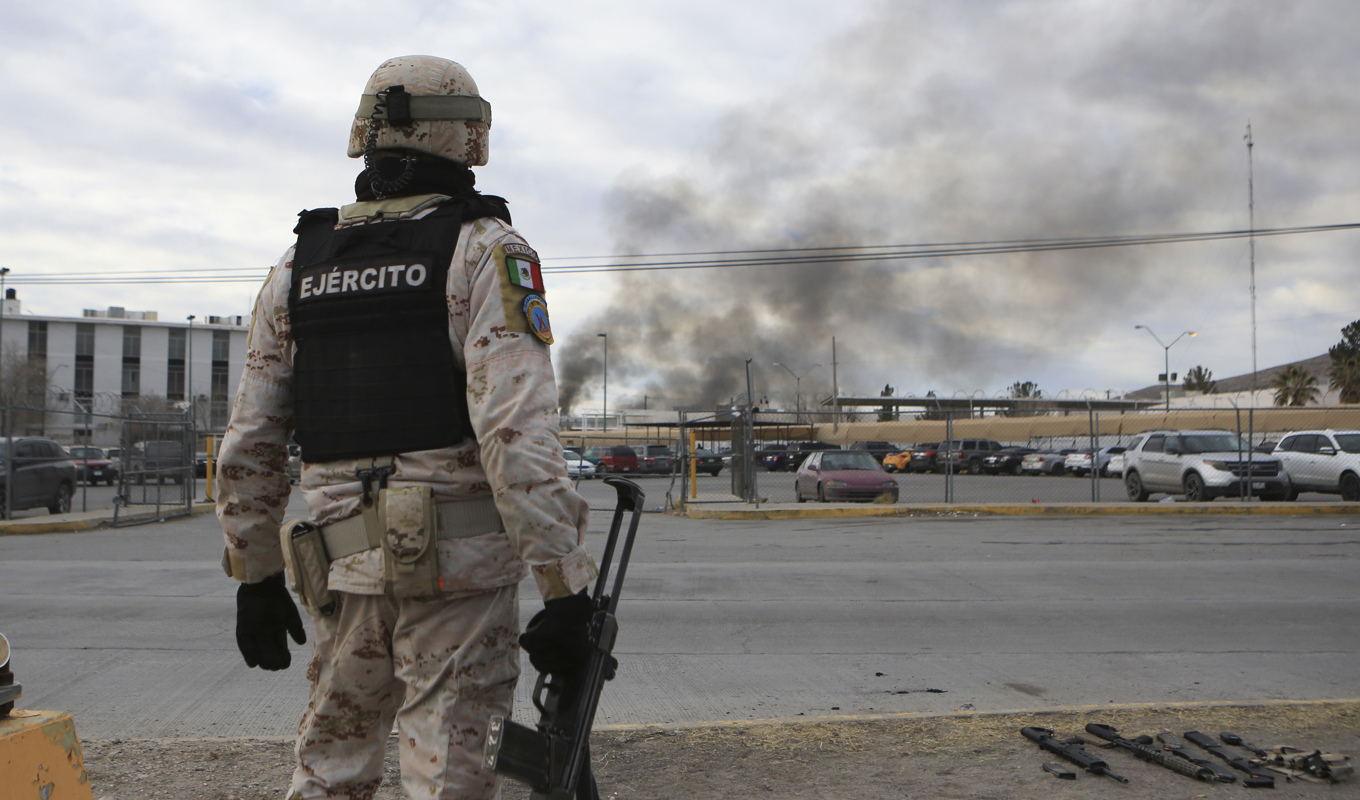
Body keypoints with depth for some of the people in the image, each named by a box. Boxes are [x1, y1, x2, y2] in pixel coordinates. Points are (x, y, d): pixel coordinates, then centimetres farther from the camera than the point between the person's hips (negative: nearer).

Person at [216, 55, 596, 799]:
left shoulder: (297, 266, 11)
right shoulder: (486, 251, -5)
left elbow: (248, 444, 12)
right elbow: (517, 431, -17)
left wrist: (255, 576, 21)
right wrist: (564, 584, -14)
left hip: (343, 565, 5)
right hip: (458, 567, -5)